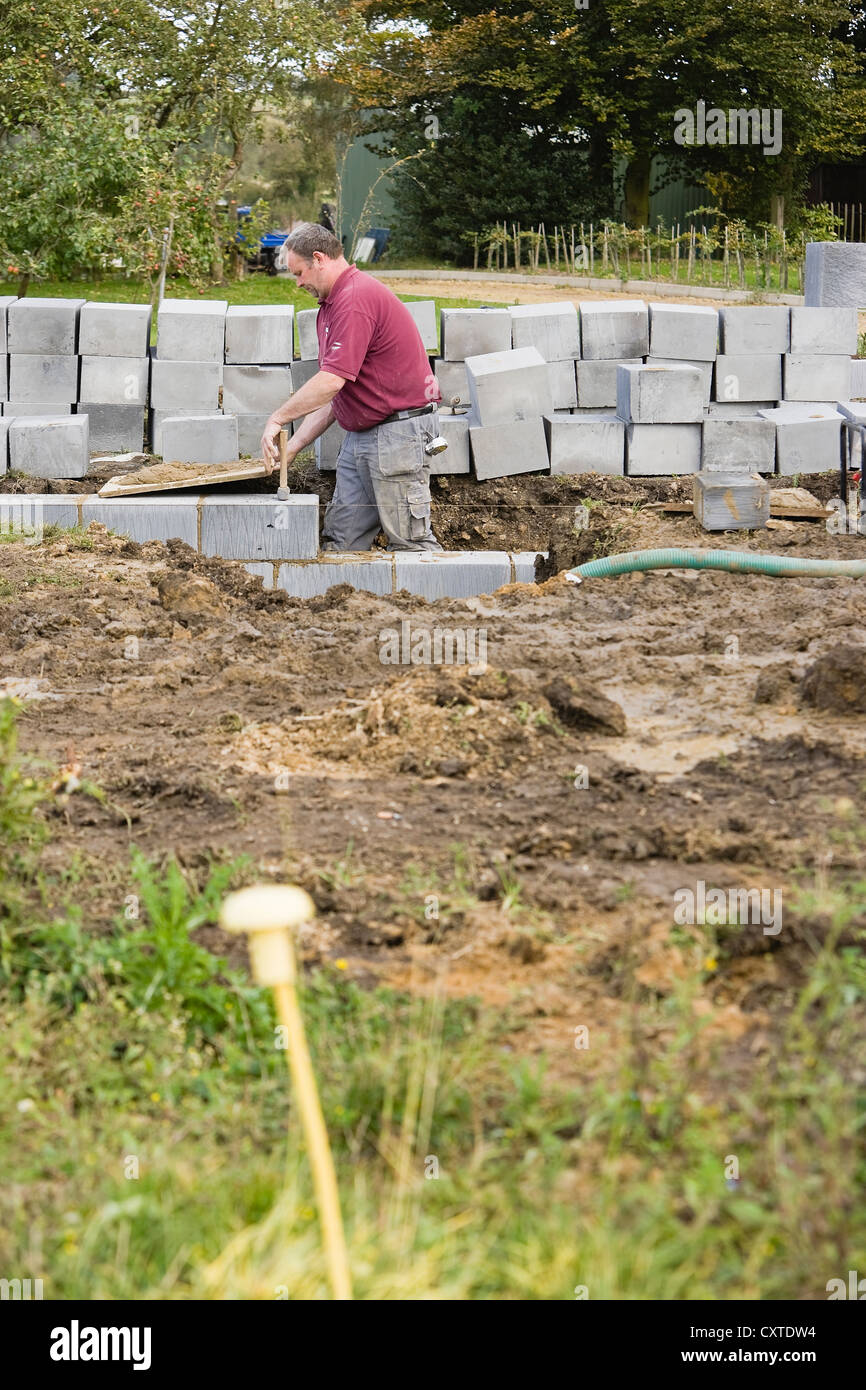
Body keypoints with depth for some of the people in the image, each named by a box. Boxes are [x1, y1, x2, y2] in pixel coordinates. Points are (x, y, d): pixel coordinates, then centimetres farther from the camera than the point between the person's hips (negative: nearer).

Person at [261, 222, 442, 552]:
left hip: (398, 433, -10)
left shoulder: (356, 299, -17)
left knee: (410, 542, -6)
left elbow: (331, 381, -24)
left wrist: (278, 418, -15)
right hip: (359, 435, 10)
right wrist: (294, 446, 12)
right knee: (341, 539, 7)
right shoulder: (331, 305, 17)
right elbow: (332, 397, 19)